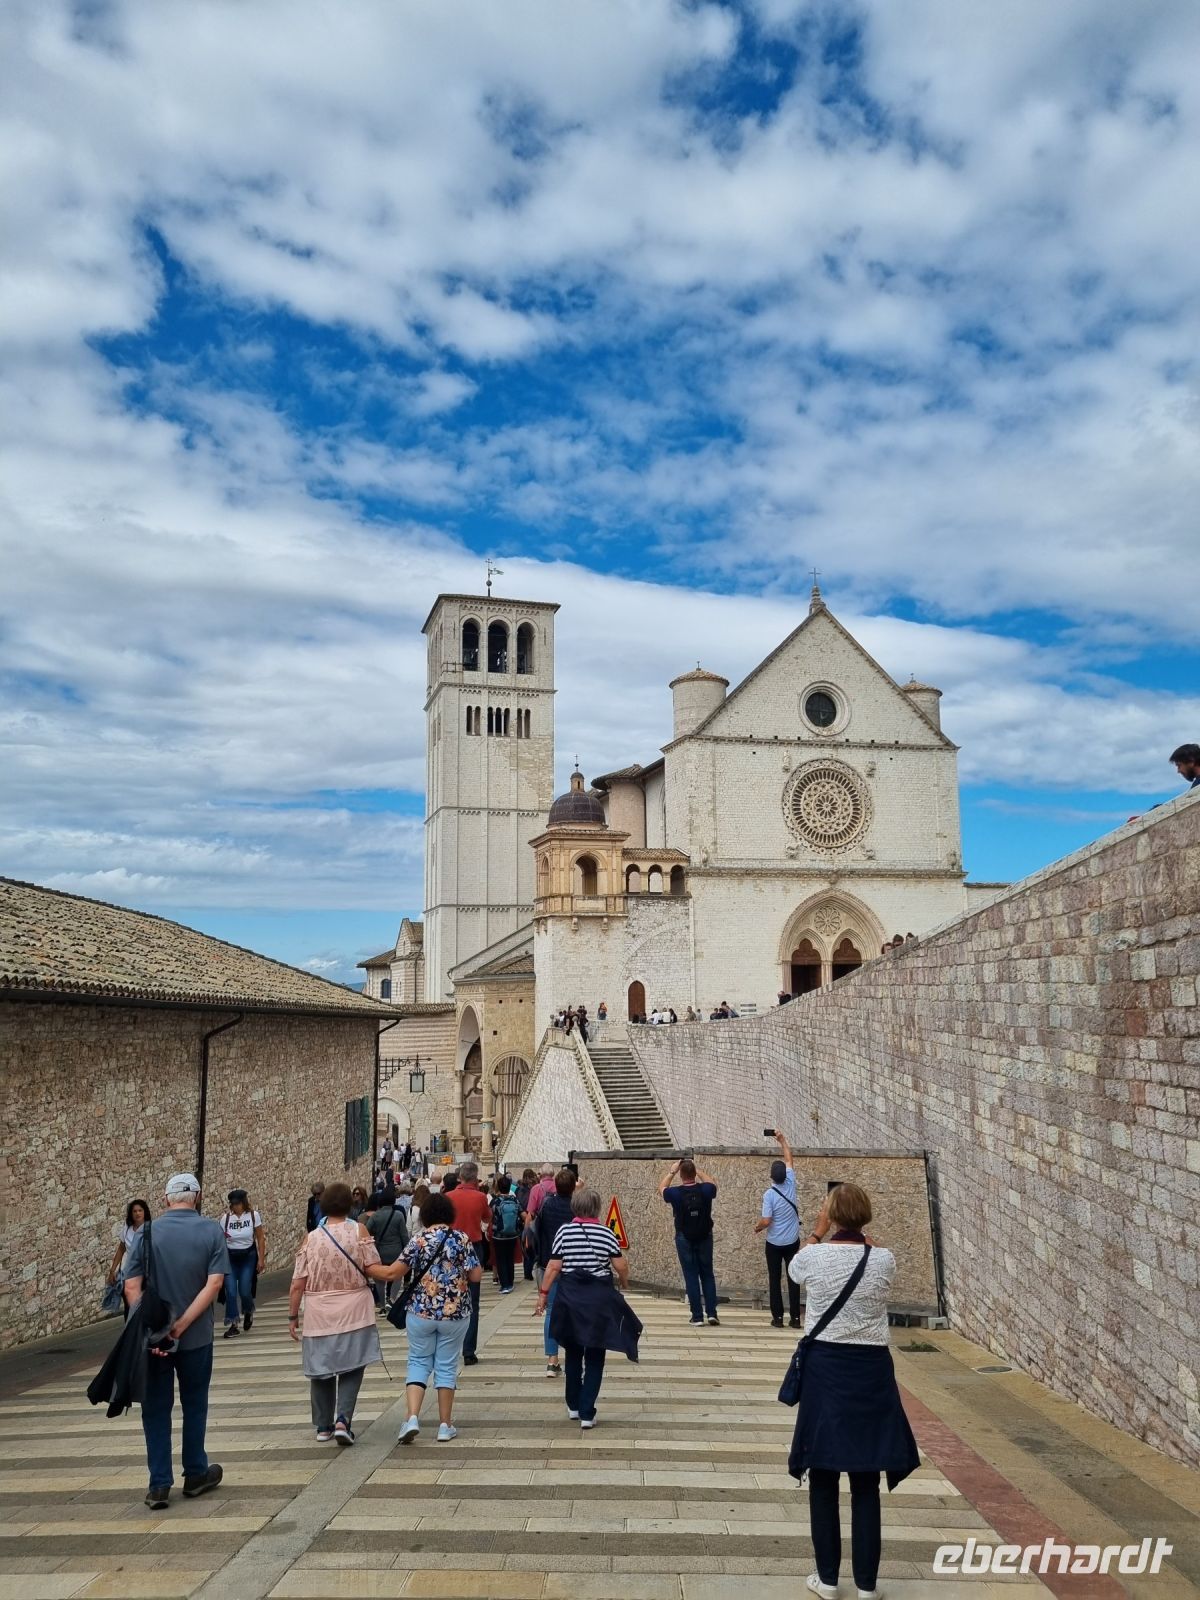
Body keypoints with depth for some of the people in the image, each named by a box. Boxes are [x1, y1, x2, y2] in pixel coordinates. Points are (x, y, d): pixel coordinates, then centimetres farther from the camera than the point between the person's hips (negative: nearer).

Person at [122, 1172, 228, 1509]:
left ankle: (159, 1484, 11)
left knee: (156, 1409, 10)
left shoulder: (147, 1233, -4)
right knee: (194, 1405, 15)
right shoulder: (212, 1230, -6)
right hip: (196, 1336, 0)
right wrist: (181, 1324, -15)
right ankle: (195, 1475, 27)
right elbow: (214, 1282, -16)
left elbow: (131, 1286, -12)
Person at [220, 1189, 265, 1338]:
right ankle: (233, 1325, 6)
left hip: (248, 1257, -1)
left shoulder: (253, 1215, -9)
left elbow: (260, 1238, -2)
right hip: (230, 1258, 1)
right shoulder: (226, 1218, -7)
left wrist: (261, 1258, -5)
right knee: (231, 1292, -6)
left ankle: (248, 1312, 30)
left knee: (244, 1291, -3)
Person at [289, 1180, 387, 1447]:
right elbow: (373, 1270, -11)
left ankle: (323, 1427, 23)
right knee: (351, 1369, 8)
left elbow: (298, 1284, -1)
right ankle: (343, 1420, -8)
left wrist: (292, 1316, 7)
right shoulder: (359, 1231, -5)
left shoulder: (311, 1238, 0)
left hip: (319, 1314, 2)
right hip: (353, 1312, -2)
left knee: (321, 1370, 15)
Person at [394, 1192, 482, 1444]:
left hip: (422, 1312, 0)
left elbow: (395, 1272, -9)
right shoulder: (462, 1239, -5)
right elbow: (476, 1276, -6)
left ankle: (412, 1417, -5)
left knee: (418, 1363, 11)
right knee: (447, 1367, 9)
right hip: (456, 1313, 0)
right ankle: (445, 1425, 14)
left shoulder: (418, 1241, -5)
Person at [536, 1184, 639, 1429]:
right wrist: (624, 1283, 16)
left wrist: (543, 1293, 2)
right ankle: (587, 1413, 4)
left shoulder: (564, 1231, -3)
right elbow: (621, 1266, -4)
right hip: (600, 1298, -1)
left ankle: (574, 1406, 29)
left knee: (573, 1353, 19)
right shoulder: (606, 1232, -4)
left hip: (570, 1298, 1)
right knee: (595, 1358, 7)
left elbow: (554, 1267, -6)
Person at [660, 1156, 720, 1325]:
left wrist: (672, 1171, 13)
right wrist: (698, 1170, 15)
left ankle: (697, 1317, 4)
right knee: (707, 1275, 13)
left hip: (685, 1239, -1)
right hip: (704, 1237, 1)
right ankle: (712, 1313, 6)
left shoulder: (675, 1193, -14)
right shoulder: (705, 1190, -11)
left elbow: (662, 1188, 9)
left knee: (691, 1277, 4)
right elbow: (713, 1183, 15)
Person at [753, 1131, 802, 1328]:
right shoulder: (790, 1184, -6)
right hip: (792, 1242, 3)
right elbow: (789, 1158, 6)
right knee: (793, 1279, 6)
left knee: (774, 1280, 6)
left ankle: (778, 1317, 5)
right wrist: (782, 1139, 12)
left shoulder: (769, 1195, -17)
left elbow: (766, 1221, -20)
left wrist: (757, 1227, 1)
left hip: (774, 1244, -3)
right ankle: (795, 1317, 5)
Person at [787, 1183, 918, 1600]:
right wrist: (857, 1233, 20)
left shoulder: (814, 1257, -10)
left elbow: (794, 1269, 14)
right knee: (866, 1482, 11)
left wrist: (818, 1232, 22)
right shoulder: (884, 1260, -8)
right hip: (872, 1370, 1)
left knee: (823, 1479, 11)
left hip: (825, 1367, -1)